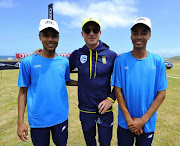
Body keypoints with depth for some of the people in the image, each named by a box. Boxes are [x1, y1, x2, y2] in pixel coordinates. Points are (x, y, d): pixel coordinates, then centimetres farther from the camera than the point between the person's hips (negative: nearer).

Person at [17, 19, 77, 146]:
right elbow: (23, 91, -3)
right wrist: (20, 121, -5)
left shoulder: (64, 62, 0)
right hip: (38, 120, -2)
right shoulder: (28, 62, -7)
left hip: (61, 117, 3)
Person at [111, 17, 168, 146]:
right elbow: (118, 90, -7)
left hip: (148, 124, 1)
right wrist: (129, 119, -10)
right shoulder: (121, 60, -9)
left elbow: (161, 93, -5)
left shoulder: (158, 61, -7)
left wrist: (143, 120, -11)